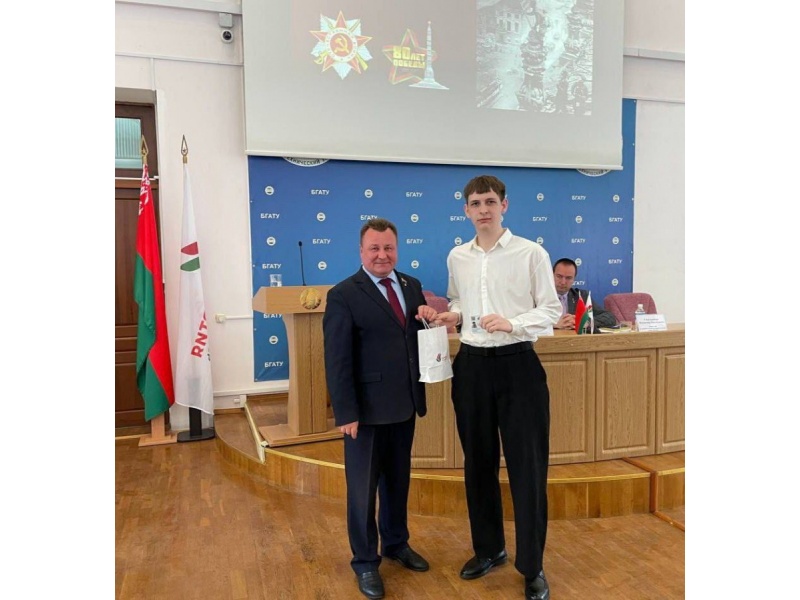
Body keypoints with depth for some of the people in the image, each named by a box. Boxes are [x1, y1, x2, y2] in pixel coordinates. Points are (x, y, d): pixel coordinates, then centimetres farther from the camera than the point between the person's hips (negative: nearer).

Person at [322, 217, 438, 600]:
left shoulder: (412, 286, 7)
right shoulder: (343, 295, -11)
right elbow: (337, 360, -14)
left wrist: (430, 320, -8)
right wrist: (346, 412, -17)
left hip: (404, 403, 6)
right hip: (367, 408, -6)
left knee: (398, 480, 21)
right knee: (363, 487, 9)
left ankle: (396, 544, 41)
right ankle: (365, 562, 27)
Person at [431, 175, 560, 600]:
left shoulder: (531, 253, -5)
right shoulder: (457, 257, 7)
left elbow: (551, 309, -4)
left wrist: (512, 323, -20)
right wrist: (453, 316, -2)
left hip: (518, 362, -4)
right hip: (472, 363, 5)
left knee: (527, 465, 3)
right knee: (477, 463, 15)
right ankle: (488, 549, 35)